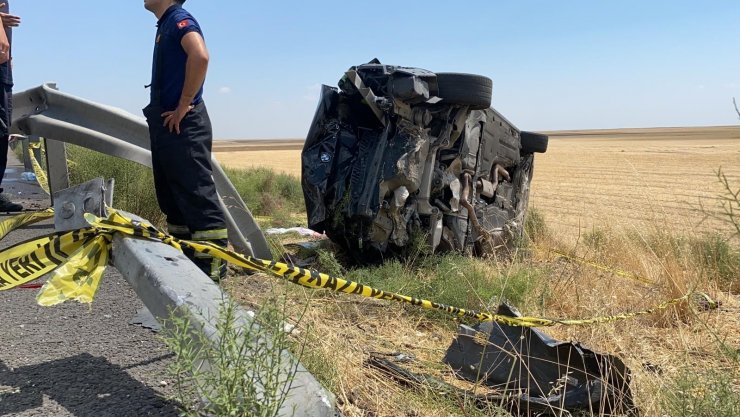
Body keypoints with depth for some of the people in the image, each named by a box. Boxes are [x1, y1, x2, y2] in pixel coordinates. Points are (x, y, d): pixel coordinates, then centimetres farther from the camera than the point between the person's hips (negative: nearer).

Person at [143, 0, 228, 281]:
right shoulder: (165, 25, 20)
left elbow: (200, 56, -29)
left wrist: (183, 106, -22)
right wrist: (162, 114, 15)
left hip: (182, 124, -10)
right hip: (166, 124, 10)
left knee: (197, 194, -9)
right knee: (171, 196, 13)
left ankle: (213, 263, -5)